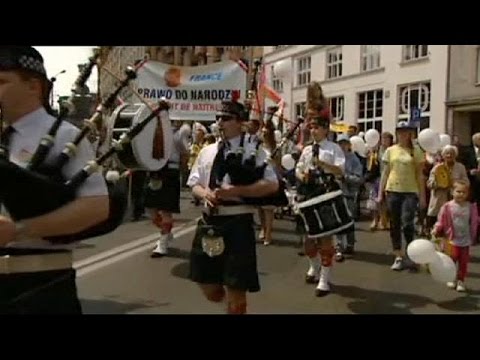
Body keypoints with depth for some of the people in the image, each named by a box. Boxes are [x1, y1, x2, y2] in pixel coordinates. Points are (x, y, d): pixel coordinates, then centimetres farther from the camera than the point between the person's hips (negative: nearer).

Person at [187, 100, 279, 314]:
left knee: (235, 290, 3)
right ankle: (233, 302, 44)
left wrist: (235, 191, -20)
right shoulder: (207, 151, 10)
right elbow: (194, 184, 14)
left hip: (237, 224, -5)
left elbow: (271, 185, -12)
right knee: (209, 288, 15)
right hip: (208, 221, 6)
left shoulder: (253, 151, -5)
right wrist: (205, 193, -10)